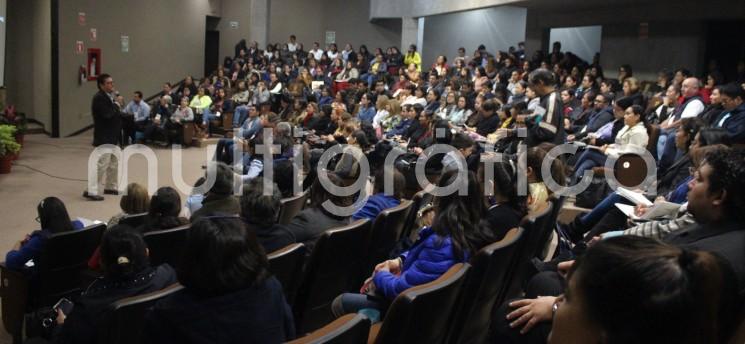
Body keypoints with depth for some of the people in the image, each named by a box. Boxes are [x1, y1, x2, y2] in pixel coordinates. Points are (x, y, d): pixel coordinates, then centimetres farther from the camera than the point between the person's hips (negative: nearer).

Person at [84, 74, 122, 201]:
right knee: (102, 164, -11)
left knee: (114, 163, 18)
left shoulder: (109, 97, 14)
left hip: (111, 136, 10)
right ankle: (91, 191, -8)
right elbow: (107, 115, -26)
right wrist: (116, 106, -12)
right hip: (104, 137, -10)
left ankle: (111, 187, 30)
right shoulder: (99, 98, -16)